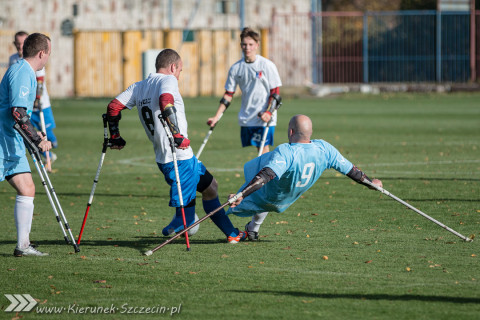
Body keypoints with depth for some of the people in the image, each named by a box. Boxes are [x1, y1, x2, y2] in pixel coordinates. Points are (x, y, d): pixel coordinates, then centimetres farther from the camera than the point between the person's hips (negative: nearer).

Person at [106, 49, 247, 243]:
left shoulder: (139, 87, 14)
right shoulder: (168, 80, -10)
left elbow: (113, 107, 9)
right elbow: (166, 102, -30)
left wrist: (115, 137, 20)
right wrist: (177, 135, -28)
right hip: (180, 159, -10)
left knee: (210, 186, 28)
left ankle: (231, 233, 34)